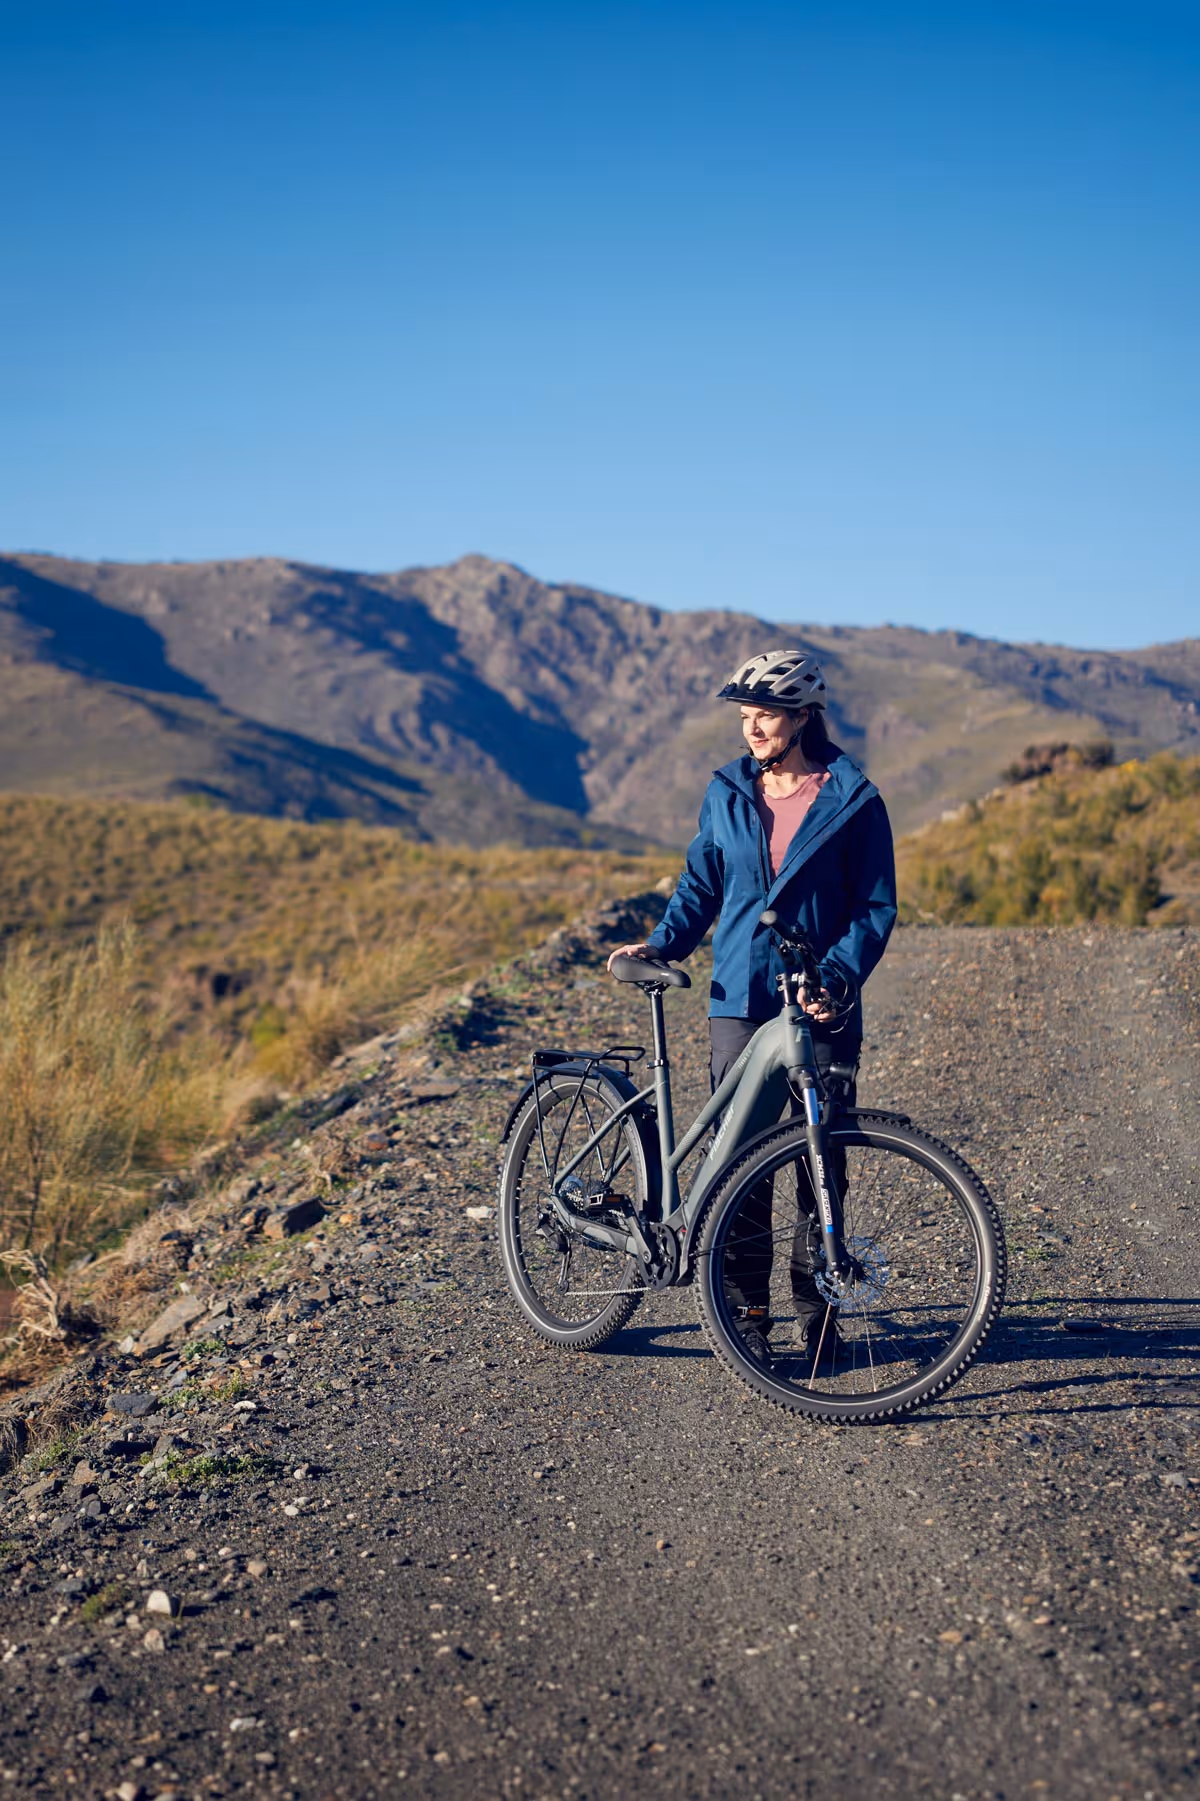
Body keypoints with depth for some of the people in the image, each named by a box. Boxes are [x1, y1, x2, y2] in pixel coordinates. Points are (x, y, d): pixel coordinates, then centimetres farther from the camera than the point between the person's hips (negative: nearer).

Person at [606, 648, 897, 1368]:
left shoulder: (854, 802, -2)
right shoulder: (727, 794, 8)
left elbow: (877, 909, -2)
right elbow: (701, 886, 17)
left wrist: (838, 977, -17)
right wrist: (662, 944, 1)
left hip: (823, 1008, -2)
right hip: (741, 1002, 2)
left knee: (822, 1161, 3)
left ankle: (816, 1310, 18)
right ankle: (749, 1314, 10)